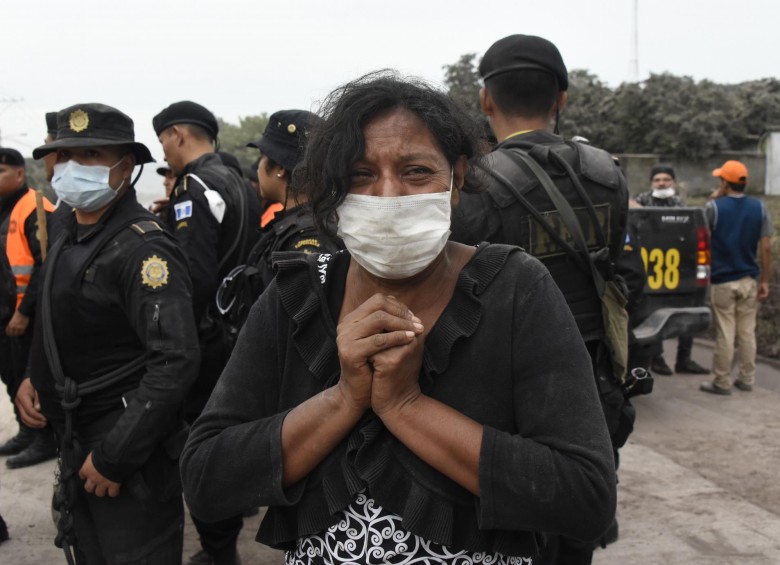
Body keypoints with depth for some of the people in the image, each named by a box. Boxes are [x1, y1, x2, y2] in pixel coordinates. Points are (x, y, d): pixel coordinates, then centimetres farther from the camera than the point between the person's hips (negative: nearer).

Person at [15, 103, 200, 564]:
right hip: (77, 446, 9)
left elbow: (177, 360, -27)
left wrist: (114, 456, -24)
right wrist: (34, 380, 3)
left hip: (131, 459, -9)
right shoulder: (69, 241, 9)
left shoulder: (143, 248, -20)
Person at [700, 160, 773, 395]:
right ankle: (746, 379, 21)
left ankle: (722, 382, 8)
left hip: (722, 280, -3)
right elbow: (765, 248, -2)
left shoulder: (714, 207, -10)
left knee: (724, 334, 2)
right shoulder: (759, 208, -1)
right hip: (749, 280, 3)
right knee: (747, 332, 13)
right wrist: (764, 281, 5)